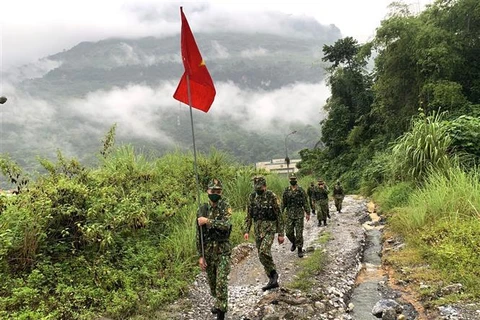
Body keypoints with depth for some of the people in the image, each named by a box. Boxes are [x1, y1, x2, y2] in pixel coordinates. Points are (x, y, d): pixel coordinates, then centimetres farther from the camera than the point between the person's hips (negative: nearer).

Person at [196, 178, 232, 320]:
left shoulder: (225, 207, -8)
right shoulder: (202, 210, -1)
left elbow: (226, 225, -27)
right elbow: (199, 235, 2)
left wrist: (208, 221, -27)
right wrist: (201, 256, 0)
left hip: (223, 250, -4)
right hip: (208, 251, 4)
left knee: (221, 282, -11)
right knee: (212, 282, 17)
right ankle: (219, 302, 42)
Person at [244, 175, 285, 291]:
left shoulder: (272, 197, -9)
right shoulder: (252, 197, 6)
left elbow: (279, 216, -6)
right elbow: (249, 216, 10)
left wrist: (281, 234, -7)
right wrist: (246, 231, 1)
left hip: (269, 228, -6)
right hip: (257, 230, 6)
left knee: (264, 252, -24)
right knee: (262, 255, 8)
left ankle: (273, 273, 1)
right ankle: (273, 281, 21)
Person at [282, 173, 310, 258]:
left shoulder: (301, 190, -2)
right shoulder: (286, 191, 5)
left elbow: (305, 202, 0)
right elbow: (283, 203, 9)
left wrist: (307, 213, -3)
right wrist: (280, 212, 6)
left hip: (299, 215, -2)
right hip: (289, 215, 2)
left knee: (299, 233, -2)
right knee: (288, 232, 1)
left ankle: (300, 249, 10)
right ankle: (294, 243, 30)